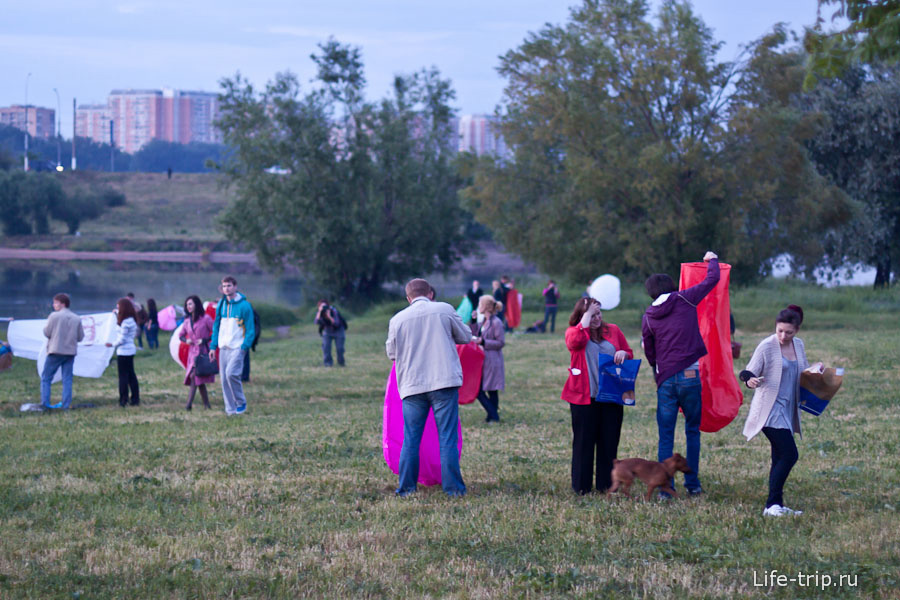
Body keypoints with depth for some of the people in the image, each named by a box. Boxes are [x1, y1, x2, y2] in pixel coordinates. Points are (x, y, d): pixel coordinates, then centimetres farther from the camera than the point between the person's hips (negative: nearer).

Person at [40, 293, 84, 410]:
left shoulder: (54, 316, -9)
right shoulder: (77, 319, 3)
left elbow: (47, 333, -8)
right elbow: (80, 337, 5)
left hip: (55, 352, -4)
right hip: (70, 352, 4)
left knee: (46, 378, 7)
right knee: (67, 380, 8)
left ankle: (44, 402, 0)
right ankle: (66, 404, 5)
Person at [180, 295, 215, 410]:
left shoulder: (205, 319, -6)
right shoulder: (187, 321, 11)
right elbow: (181, 335, 22)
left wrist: (205, 340, -16)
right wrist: (186, 340, 0)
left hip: (203, 352, -6)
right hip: (192, 352, 6)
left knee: (194, 376, -16)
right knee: (199, 380, 6)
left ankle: (189, 403, -19)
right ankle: (206, 404, 13)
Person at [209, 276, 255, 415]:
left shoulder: (244, 306, -7)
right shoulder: (221, 305, 11)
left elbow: (250, 330, -7)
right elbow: (216, 326, 16)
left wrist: (244, 347, -16)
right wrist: (213, 346, 8)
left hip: (237, 347, -6)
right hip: (223, 347, 6)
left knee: (231, 373, -21)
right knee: (224, 378, 3)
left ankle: (241, 402, -3)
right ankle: (230, 409, 9)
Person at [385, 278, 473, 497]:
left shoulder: (397, 320, 4)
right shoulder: (444, 310, 1)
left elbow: (391, 353, 15)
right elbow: (465, 337, 11)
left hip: (412, 386, 2)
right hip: (444, 381, -2)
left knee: (410, 440, 7)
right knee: (447, 438, 0)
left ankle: (406, 488, 8)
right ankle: (453, 487, 0)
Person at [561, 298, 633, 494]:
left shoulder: (613, 331, 12)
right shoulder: (573, 331, 3)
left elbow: (630, 354, 18)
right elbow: (575, 342, -21)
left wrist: (624, 353, -5)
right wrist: (586, 316, -16)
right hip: (584, 397, -3)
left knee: (609, 441, 4)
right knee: (584, 441, 1)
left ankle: (607, 484, 11)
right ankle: (581, 486, 7)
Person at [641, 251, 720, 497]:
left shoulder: (649, 317, 6)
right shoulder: (685, 300, 1)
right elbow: (712, 279, 13)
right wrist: (712, 260, 32)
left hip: (665, 379, 1)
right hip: (690, 375, -1)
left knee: (666, 435, 5)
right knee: (692, 431, 11)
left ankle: (665, 486, 2)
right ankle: (692, 483, 12)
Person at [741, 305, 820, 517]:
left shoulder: (798, 345, 9)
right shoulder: (767, 347, -10)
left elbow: (803, 371, 24)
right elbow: (749, 373, -9)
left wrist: (816, 368, 2)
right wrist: (750, 380, -33)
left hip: (788, 409, 7)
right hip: (770, 409, -7)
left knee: (780, 458, 10)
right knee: (789, 454, -15)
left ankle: (775, 506, 15)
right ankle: (772, 505, -11)